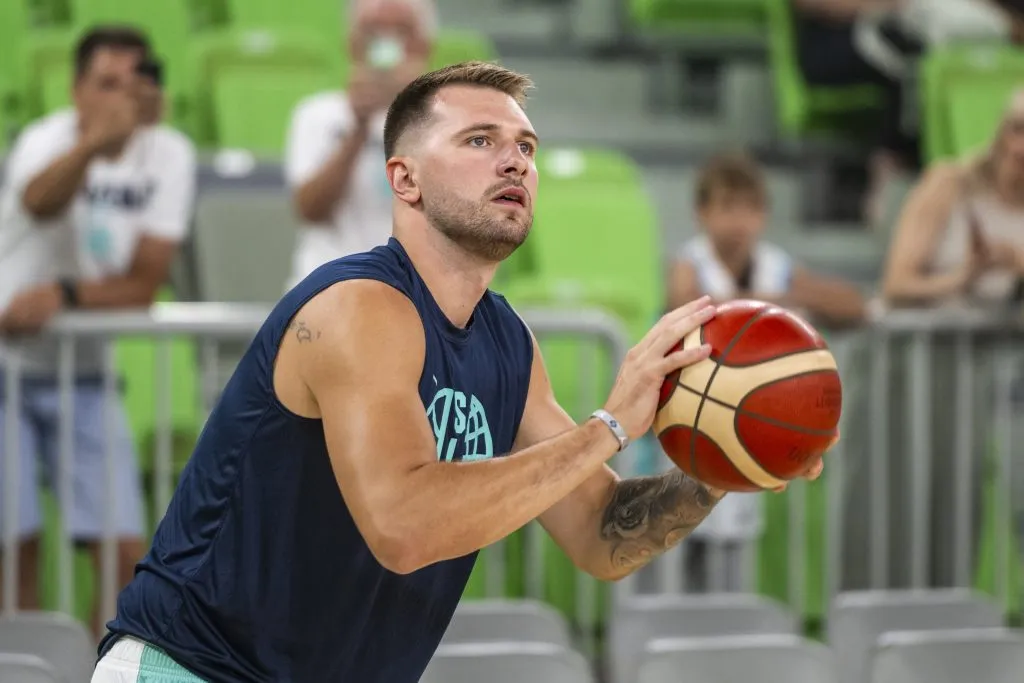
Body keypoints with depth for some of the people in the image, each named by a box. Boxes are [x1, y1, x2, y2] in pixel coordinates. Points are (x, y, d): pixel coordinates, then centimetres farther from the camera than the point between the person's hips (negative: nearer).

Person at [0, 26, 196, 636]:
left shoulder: (169, 155, -7)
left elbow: (146, 282, -8)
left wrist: (65, 296, -23)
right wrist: (94, 142, -60)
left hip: (84, 377, 3)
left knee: (127, 550, -4)